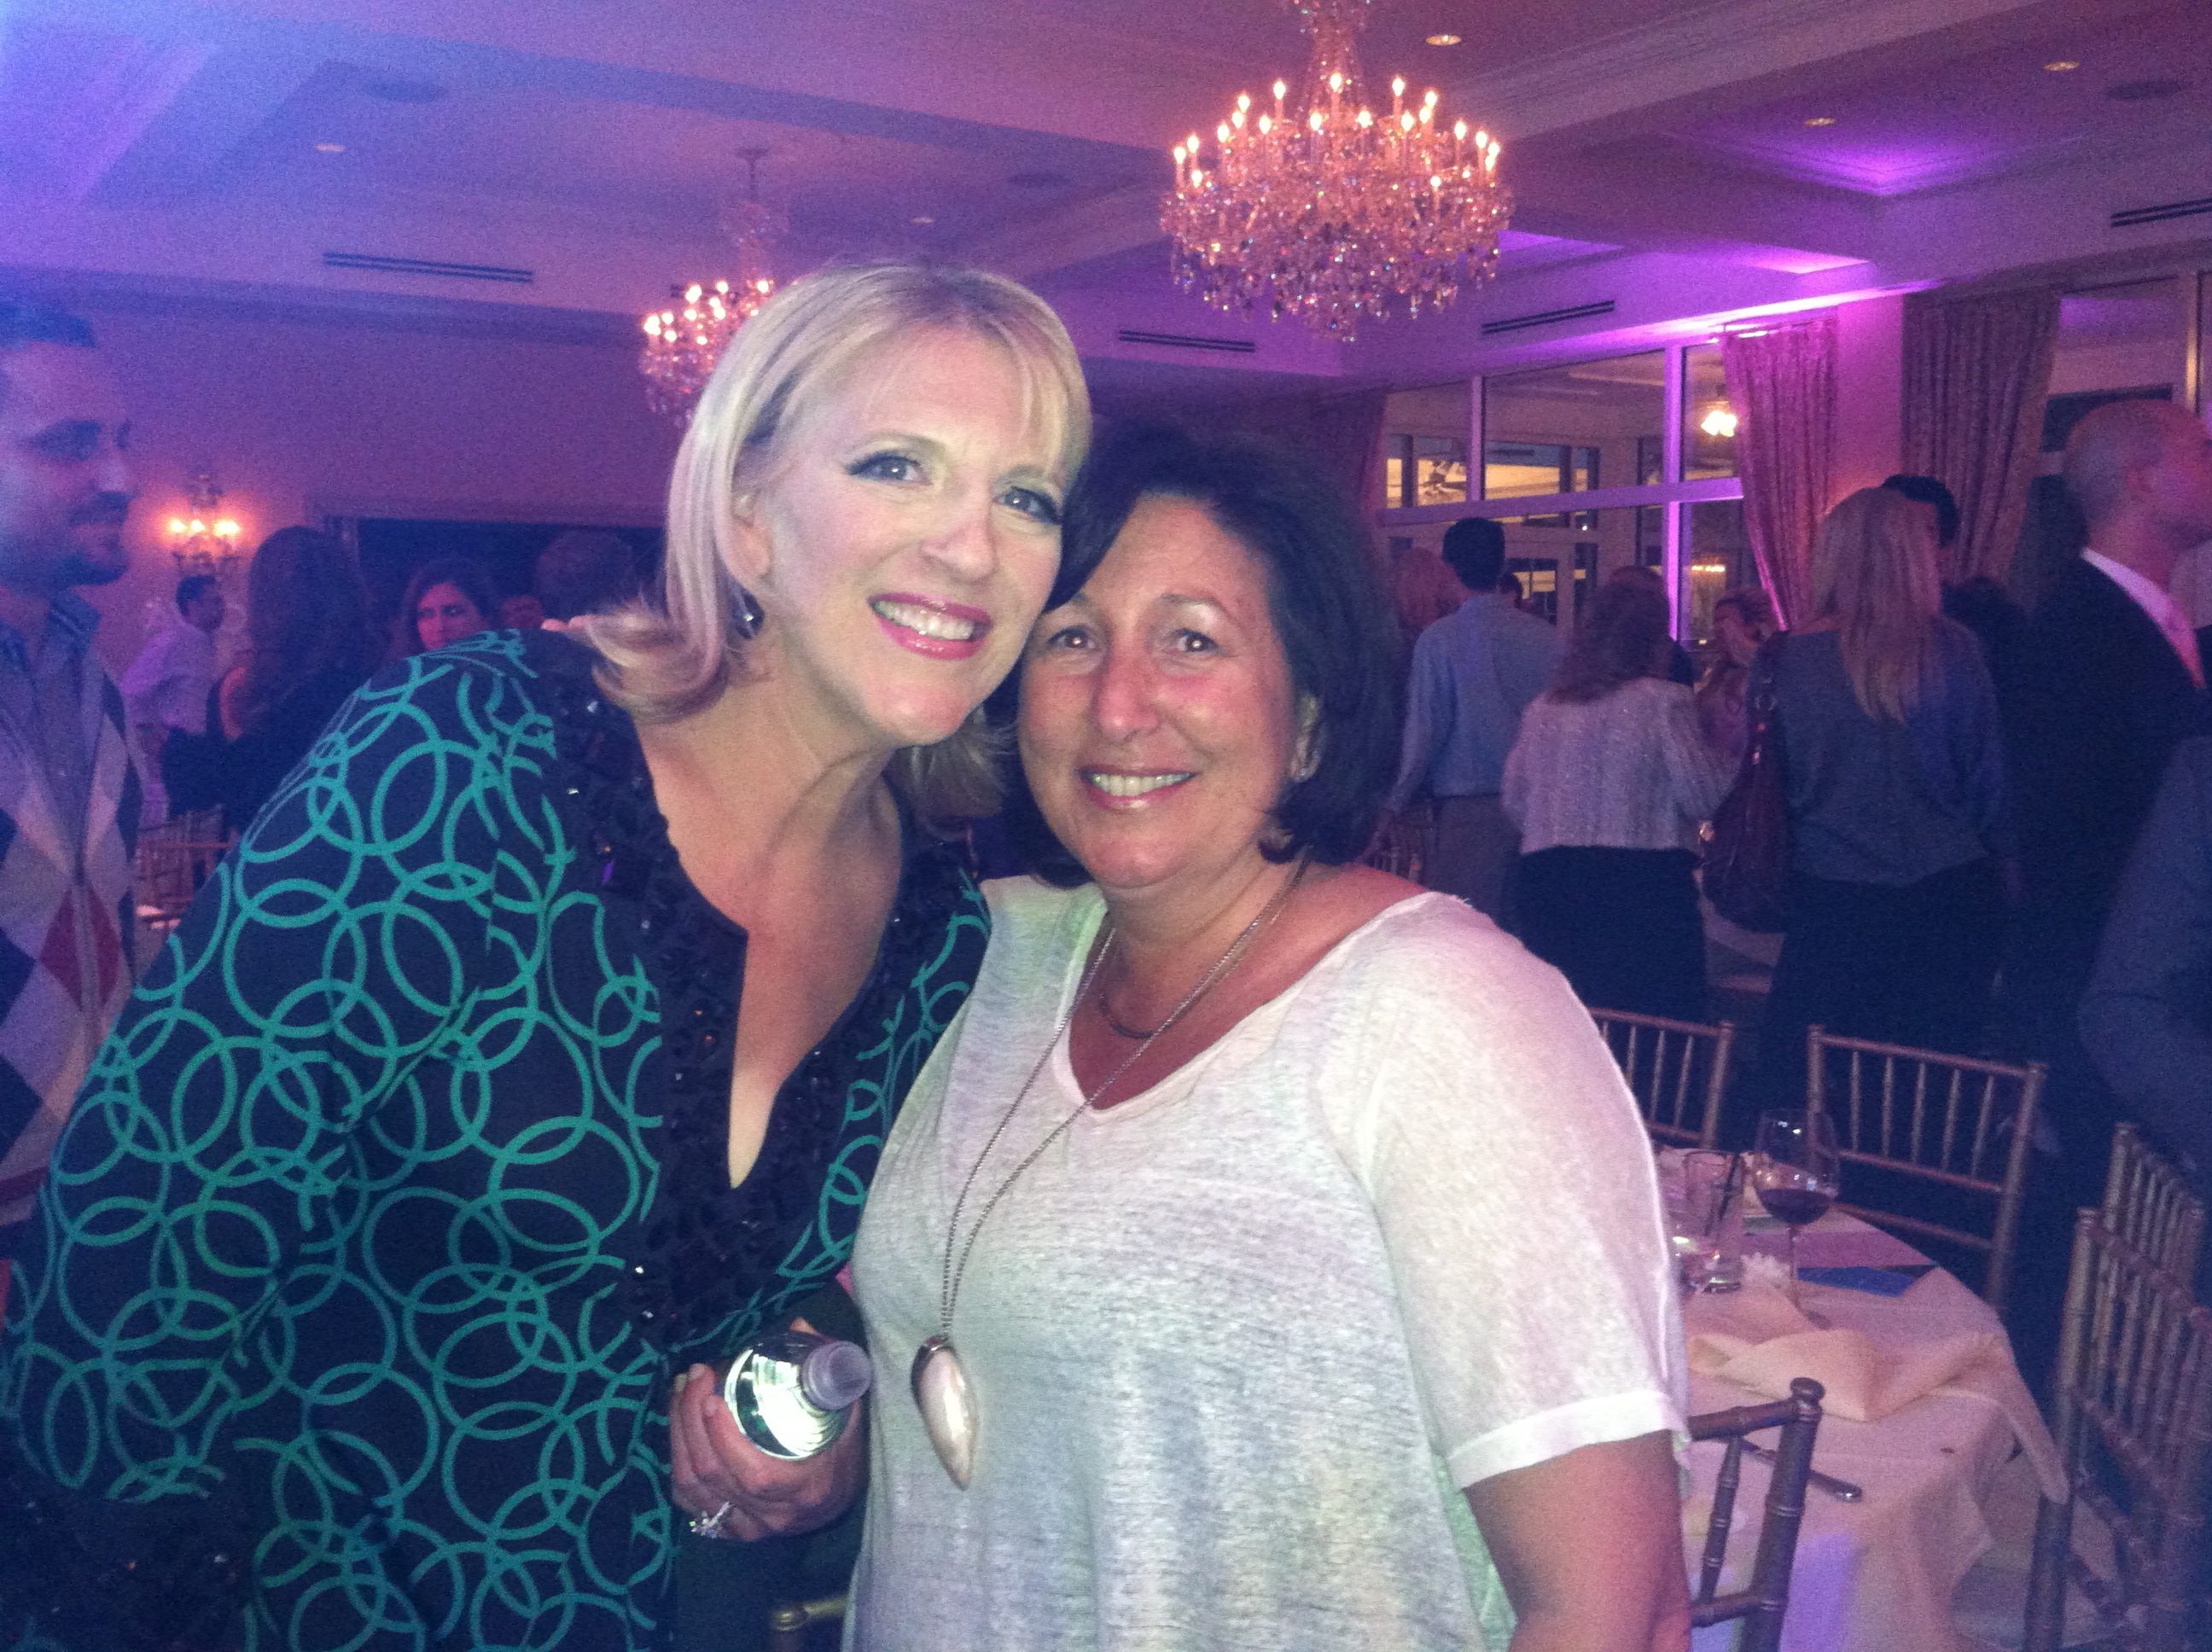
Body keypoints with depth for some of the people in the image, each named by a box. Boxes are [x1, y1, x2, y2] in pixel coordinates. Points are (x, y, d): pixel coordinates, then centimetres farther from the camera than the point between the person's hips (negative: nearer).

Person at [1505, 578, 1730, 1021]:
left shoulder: (1542, 709, 10)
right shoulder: (1662, 701, -5)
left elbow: (1515, 803, 14)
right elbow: (1706, 797, -7)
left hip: (1549, 880, 5)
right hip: (1644, 881, -5)